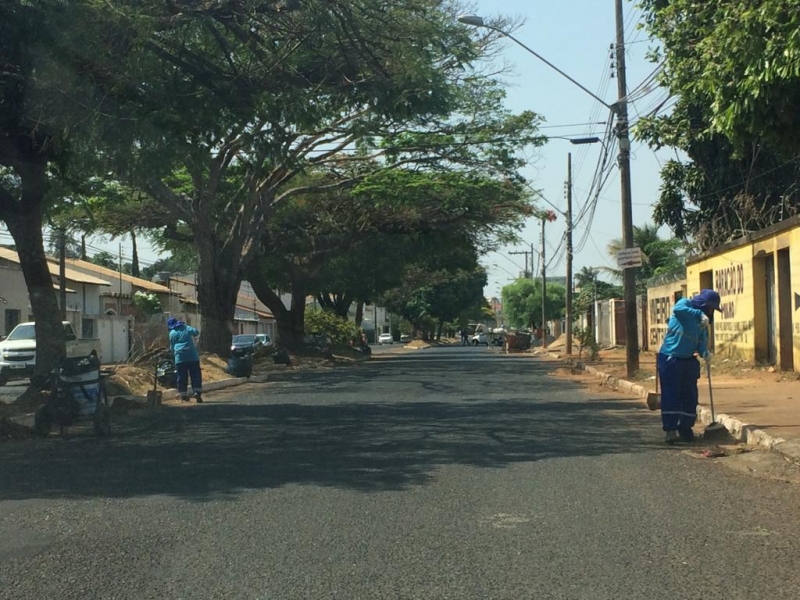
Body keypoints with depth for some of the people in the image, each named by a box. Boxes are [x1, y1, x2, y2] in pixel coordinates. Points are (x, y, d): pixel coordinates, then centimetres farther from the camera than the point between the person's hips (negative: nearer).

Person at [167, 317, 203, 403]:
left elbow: (172, 347, 9)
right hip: (192, 355, 1)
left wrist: (174, 353, 30)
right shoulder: (186, 328, 10)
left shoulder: (172, 333, 5)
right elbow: (196, 332, 1)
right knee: (195, 374, 3)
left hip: (180, 356, -1)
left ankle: (183, 395, 6)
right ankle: (197, 392, -8)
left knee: (182, 376, 5)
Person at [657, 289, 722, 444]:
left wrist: (705, 353, -18)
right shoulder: (686, 304, -7)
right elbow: (677, 309, -32)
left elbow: (702, 342, 3)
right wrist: (700, 314, -34)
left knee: (690, 396, 7)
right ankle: (671, 431, -10)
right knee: (671, 395, -8)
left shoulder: (703, 323, 11)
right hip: (670, 359, -7)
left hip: (689, 361, 7)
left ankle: (686, 430, 17)